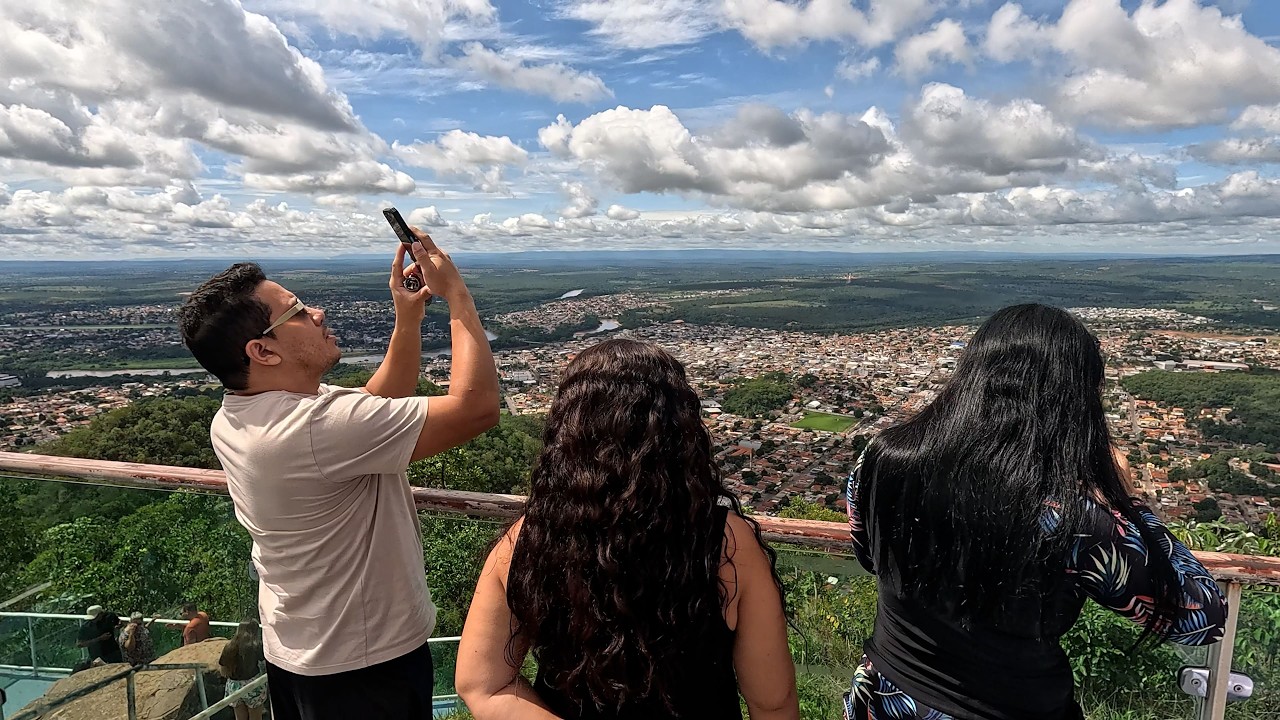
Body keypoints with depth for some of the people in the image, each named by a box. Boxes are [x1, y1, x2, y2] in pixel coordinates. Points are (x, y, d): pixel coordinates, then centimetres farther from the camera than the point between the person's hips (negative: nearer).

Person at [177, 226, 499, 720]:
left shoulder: (232, 420, -4)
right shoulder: (317, 427, -34)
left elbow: (378, 405, 4)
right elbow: (475, 406, -35)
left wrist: (409, 316, -6)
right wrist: (457, 294, -24)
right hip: (366, 666, -8)